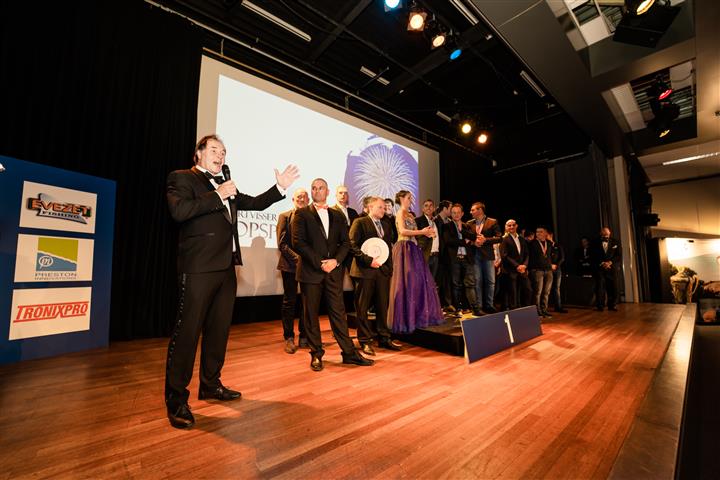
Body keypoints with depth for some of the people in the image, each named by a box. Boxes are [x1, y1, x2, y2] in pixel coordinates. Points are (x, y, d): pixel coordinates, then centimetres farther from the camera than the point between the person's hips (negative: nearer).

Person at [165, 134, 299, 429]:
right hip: (199, 268, -7)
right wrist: (218, 195, -14)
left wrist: (280, 187, 12)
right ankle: (176, 399, 13)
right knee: (187, 331, -1)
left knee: (219, 330, 14)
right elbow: (179, 211, -17)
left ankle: (210, 385, 29)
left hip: (226, 267, 8)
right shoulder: (182, 178, 1)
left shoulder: (224, 185, 21)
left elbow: (255, 204, 22)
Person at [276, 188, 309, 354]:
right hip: (290, 265, -2)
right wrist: (297, 258, -16)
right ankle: (289, 338, 16)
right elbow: (282, 243, -5)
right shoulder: (284, 216, 3)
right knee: (289, 302, 5)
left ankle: (304, 337, 21)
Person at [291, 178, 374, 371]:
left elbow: (345, 242, 8)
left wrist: (336, 260, -10)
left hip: (333, 271, 3)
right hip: (310, 271, -2)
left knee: (338, 312, 7)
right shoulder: (302, 214, 2)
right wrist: (319, 263, -13)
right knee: (311, 314, 7)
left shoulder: (337, 216, 13)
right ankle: (316, 354, 21)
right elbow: (298, 243, -8)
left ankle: (349, 352, 17)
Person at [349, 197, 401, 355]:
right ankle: (365, 341, 14)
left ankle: (383, 338, 24)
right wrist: (369, 260, -16)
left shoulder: (386, 226, 18)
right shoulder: (360, 223, -3)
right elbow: (352, 245, -11)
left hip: (383, 270, 6)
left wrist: (390, 267, 11)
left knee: (383, 306, 11)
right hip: (365, 270, -6)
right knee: (363, 307, 3)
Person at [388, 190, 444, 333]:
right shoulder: (400, 213, -6)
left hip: (413, 249, 8)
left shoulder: (410, 215, 19)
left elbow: (413, 231, 14)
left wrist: (425, 232, -3)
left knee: (418, 281, 8)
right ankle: (404, 317, 5)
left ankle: (417, 314, 18)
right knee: (406, 282, -5)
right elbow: (402, 231, -20)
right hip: (405, 249, -8)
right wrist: (421, 232, -15)